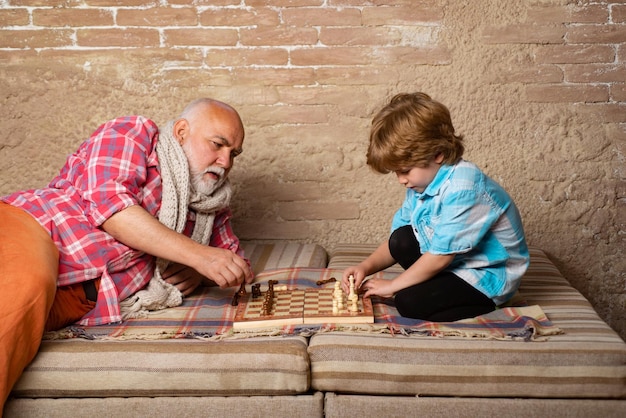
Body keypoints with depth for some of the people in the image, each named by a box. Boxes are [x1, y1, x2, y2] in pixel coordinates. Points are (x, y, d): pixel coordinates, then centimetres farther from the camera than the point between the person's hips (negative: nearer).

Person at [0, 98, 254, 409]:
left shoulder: (211, 207, 24)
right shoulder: (133, 133, 7)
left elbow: (233, 258, 33)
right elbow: (108, 203, -9)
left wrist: (199, 272, 7)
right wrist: (198, 254, -13)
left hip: (73, 299, 5)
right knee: (26, 284, -39)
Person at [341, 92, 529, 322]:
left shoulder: (462, 188, -30)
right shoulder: (422, 182, -1)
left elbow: (440, 256, -27)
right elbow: (397, 239, 6)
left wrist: (393, 285, -16)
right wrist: (366, 267, -11)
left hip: (488, 277, -9)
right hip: (453, 261, 9)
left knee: (409, 302, -22)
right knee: (400, 241, -3)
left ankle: (485, 308, -8)